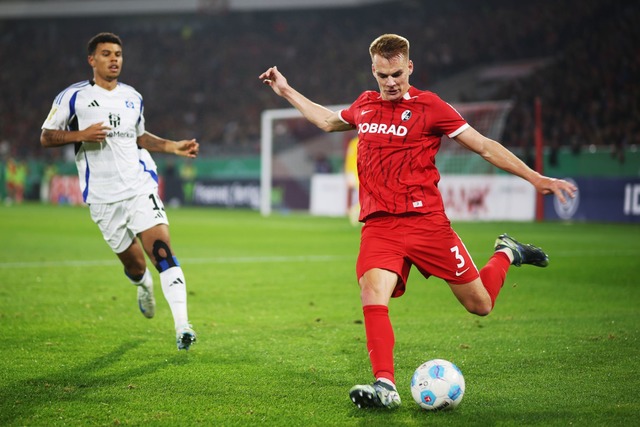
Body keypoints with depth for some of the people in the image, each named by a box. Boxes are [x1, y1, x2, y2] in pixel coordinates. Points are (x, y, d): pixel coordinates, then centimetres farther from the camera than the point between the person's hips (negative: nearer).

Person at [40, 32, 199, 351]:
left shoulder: (132, 97, 13)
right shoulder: (73, 97, 0)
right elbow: (46, 137, 1)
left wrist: (173, 146, 13)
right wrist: (81, 134, -16)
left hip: (140, 188, 2)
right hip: (103, 198, -2)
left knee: (163, 253, -17)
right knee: (134, 265, 8)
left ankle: (182, 326, -22)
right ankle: (144, 285, 47)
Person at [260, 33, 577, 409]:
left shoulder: (429, 106, -2)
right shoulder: (364, 106, 12)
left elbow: (485, 146, 0)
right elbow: (327, 121, 35)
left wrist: (536, 178, -4)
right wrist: (286, 91, 38)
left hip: (426, 220, -3)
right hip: (378, 226, 3)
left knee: (480, 305, 4)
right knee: (373, 297, -24)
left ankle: (506, 254, 34)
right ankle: (385, 386, -25)